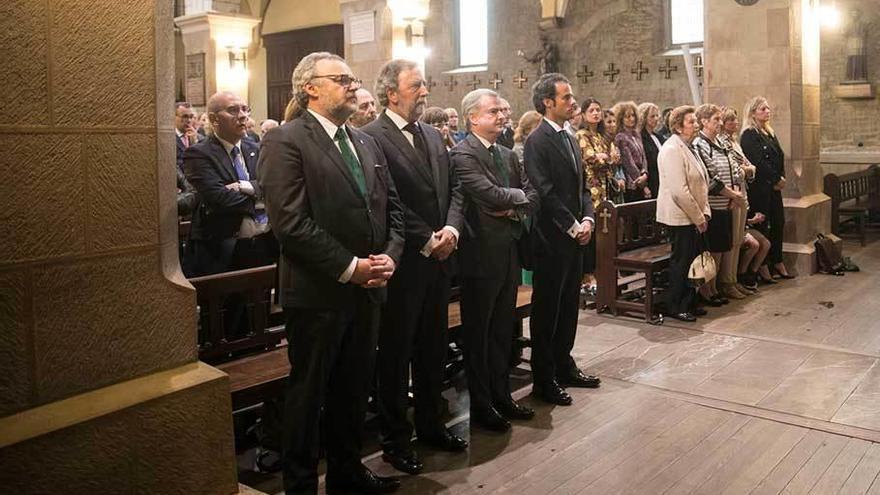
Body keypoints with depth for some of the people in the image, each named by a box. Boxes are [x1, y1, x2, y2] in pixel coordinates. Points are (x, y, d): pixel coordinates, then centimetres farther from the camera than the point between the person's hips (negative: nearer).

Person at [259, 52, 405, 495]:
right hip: (318, 292, -7)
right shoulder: (285, 141, -10)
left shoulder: (366, 142, 13)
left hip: (367, 289, 7)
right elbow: (290, 223, -19)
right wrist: (349, 268, -17)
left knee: (355, 388, 18)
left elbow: (392, 207, 14)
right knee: (308, 391, 9)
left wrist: (389, 255, -3)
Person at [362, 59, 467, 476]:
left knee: (434, 348, 17)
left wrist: (451, 230, -6)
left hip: (440, 259, 7)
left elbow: (453, 190, 12)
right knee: (396, 353, 7)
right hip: (404, 263, -7)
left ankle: (431, 425, 34)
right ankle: (395, 438, 22)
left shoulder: (433, 136, 13)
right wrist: (426, 241, -15)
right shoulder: (372, 137, -11)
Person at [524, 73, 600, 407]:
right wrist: (573, 227, -15)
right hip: (551, 239, -8)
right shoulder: (537, 141, -12)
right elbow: (544, 192, -18)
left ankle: (563, 366, 29)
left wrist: (587, 219, 1)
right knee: (547, 309, 2)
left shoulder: (569, 139, 14)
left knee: (569, 306, 16)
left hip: (575, 236, 8)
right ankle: (544, 379, 13)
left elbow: (581, 186, 16)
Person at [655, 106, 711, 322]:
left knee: (692, 261, 12)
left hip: (693, 217, 9)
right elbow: (679, 190, -22)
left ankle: (689, 304, 23)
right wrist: (698, 217, -15)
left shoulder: (687, 147, 15)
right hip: (679, 217, -9)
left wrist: (704, 213, 8)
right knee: (680, 262, -1)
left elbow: (700, 184, 18)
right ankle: (675, 307, 10)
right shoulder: (672, 149, -16)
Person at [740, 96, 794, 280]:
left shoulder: (769, 133, 17)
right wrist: (777, 179, -12)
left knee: (778, 223, 11)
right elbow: (759, 162, -17)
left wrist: (781, 178, 0)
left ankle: (777, 263, 21)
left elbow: (780, 157, 15)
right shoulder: (749, 135, -11)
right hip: (760, 187, -9)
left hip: (774, 186, 9)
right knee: (762, 225, -4)